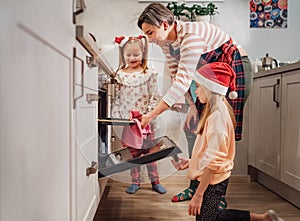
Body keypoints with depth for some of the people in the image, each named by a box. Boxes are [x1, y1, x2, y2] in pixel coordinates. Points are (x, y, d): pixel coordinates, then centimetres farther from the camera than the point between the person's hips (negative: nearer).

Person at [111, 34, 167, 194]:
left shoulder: (149, 74, -2)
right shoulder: (120, 74, 4)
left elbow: (154, 97, -3)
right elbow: (117, 97, 6)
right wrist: (116, 116, -1)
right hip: (126, 120, 2)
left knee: (149, 150, 6)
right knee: (133, 152, 10)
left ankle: (155, 181, 20)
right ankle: (135, 182, 22)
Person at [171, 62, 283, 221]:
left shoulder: (217, 116, -23)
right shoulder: (219, 111, 6)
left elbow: (213, 161, -25)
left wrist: (199, 194, -22)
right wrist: (191, 162, 11)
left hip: (211, 182, -9)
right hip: (213, 179, 9)